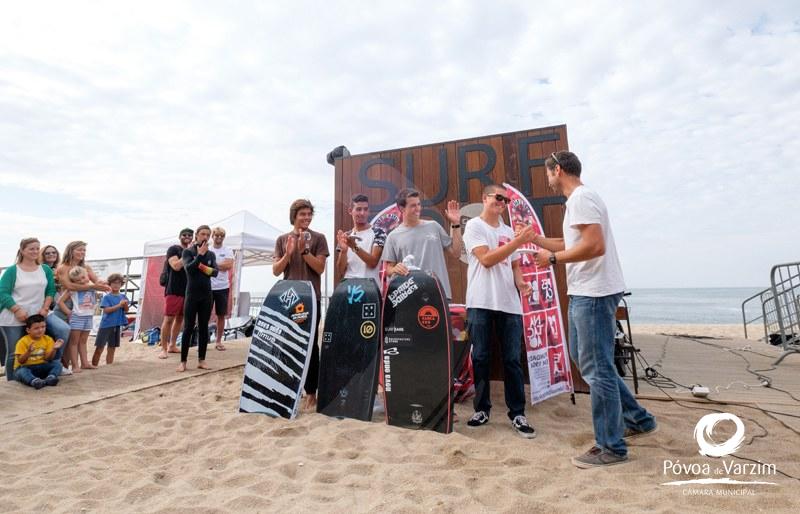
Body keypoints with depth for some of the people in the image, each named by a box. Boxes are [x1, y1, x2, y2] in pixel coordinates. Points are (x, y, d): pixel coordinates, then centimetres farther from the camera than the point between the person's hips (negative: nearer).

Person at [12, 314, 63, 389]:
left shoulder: (48, 339, -2)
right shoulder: (23, 341, -9)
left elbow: (48, 358, -9)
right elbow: (20, 361, -15)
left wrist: (54, 349, -28)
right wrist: (29, 351, -33)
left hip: (41, 367, 3)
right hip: (25, 367, -3)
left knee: (57, 363, -21)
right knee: (21, 371, -35)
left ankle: (51, 377, -47)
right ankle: (34, 381, -61)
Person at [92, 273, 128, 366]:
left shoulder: (123, 297, 6)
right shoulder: (107, 297, -6)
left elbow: (126, 310, 1)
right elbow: (106, 310, -16)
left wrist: (125, 304, -18)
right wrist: (119, 305, -22)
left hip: (117, 325, 4)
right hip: (106, 325, -4)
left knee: (112, 348, 13)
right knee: (99, 348, 1)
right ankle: (94, 366, 11)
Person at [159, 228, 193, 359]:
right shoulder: (173, 249, -1)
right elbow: (176, 266, -16)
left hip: (187, 290, 6)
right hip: (174, 290, -6)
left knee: (180, 318, 11)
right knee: (168, 319, -5)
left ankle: (172, 346, 21)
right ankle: (164, 349, 1)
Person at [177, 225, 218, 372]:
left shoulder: (211, 254, 8)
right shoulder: (188, 252, 0)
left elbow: (216, 272, -3)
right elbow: (188, 268, -17)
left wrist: (204, 268, -17)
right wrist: (200, 254, -14)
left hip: (206, 294, 3)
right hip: (192, 294, -3)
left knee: (204, 327, 6)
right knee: (188, 327, -2)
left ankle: (201, 360, 12)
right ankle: (183, 361, 6)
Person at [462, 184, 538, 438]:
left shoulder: (508, 231, 17)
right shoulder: (474, 226, 0)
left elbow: (514, 265, 20)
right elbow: (486, 259, -11)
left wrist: (521, 282, -1)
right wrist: (517, 241, -15)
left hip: (509, 303, 5)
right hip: (481, 303, -4)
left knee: (512, 359, 7)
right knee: (480, 358, 5)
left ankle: (517, 413, 18)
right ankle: (482, 409, 20)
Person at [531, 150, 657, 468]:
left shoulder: (581, 198, -14)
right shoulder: (579, 199, 18)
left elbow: (595, 246, -25)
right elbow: (572, 243, 24)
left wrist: (552, 258, -16)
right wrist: (535, 239, 23)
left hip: (593, 294, -11)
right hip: (585, 293, 11)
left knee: (597, 369, -2)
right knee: (585, 359, 19)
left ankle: (611, 448, 12)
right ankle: (637, 420, 32)